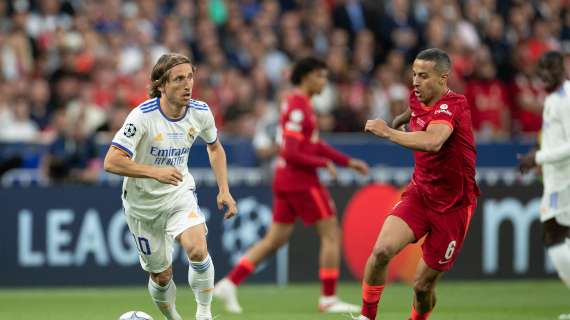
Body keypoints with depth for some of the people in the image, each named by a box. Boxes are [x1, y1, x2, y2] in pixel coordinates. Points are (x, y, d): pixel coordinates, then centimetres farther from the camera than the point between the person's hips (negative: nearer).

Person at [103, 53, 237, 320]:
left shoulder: (200, 112, -10)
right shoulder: (143, 117, -25)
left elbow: (215, 148, 12)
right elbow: (111, 162, -28)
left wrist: (224, 190, 3)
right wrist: (155, 172, -37)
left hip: (180, 194, 2)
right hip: (143, 204, -2)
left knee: (197, 249, -27)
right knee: (161, 275, 6)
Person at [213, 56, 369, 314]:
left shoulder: (299, 103, 16)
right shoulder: (297, 107, -16)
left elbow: (315, 145, 23)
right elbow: (291, 153, -22)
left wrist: (348, 162, 20)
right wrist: (324, 163, -14)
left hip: (285, 180, 10)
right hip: (301, 181, -10)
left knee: (275, 239, 10)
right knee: (331, 234, -2)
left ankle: (230, 283, 5)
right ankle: (329, 298, 0)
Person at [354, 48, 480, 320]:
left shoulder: (452, 106, -24)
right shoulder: (417, 99, -1)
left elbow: (433, 142, -46)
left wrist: (389, 132, -48)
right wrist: (399, 121, 42)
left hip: (453, 205, -5)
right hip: (420, 193, 5)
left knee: (423, 285, -1)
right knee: (382, 250, -21)